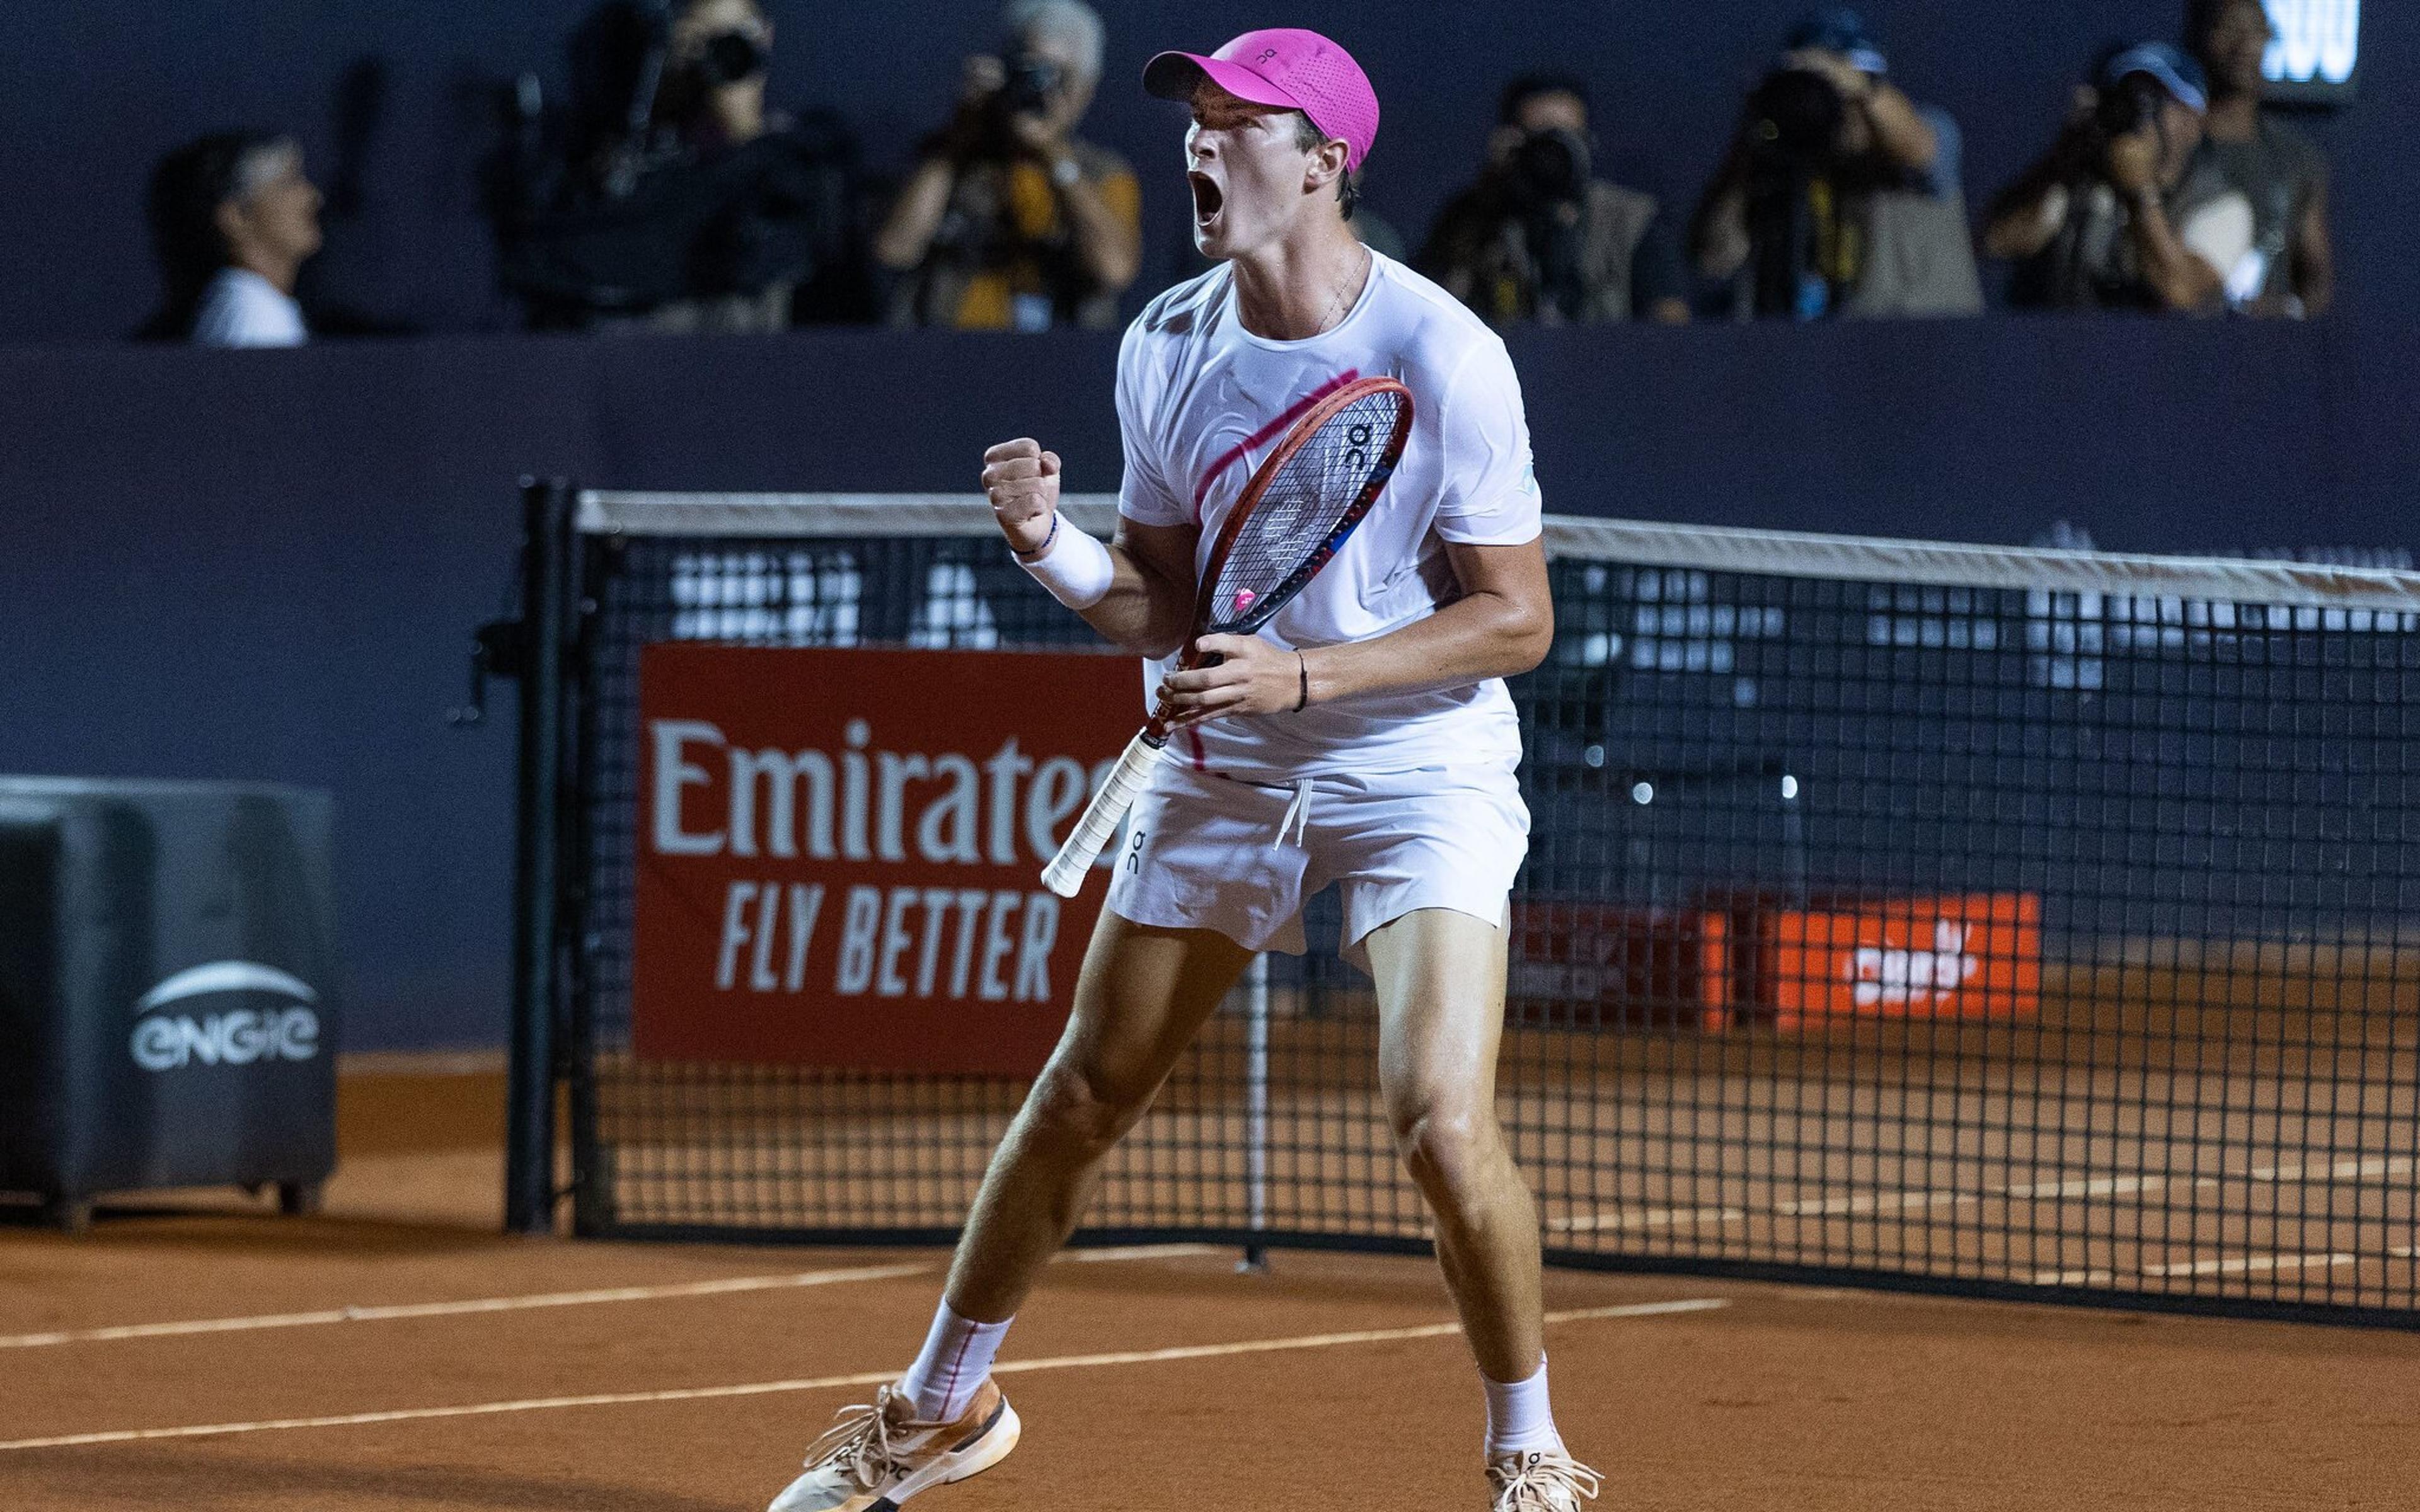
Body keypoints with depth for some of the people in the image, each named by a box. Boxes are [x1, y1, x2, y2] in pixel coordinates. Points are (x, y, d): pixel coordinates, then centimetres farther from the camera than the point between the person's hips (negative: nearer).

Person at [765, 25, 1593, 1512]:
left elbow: (1517, 619, -14)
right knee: (1080, 1097, 10)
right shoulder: (1168, 347, -2)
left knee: (1441, 1119, -20)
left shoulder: (1446, 357, -18)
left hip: (1421, 773, -5)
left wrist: (1305, 674, -24)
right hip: (1225, 771, 5)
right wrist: (1054, 546, -15)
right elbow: (1165, 609, 6)